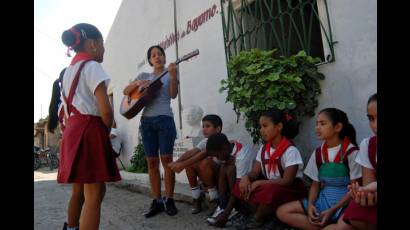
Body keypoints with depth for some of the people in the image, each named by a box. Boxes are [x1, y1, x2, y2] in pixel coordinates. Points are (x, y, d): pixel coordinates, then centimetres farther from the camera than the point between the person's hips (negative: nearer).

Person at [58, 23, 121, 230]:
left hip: (72, 133, 9)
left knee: (79, 190, 21)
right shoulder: (91, 66, -8)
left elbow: (65, 113, 20)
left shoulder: (68, 71, 19)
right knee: (94, 195, -6)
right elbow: (105, 110, -18)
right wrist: (106, 131, -1)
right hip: (89, 132, -9)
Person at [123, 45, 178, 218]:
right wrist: (138, 83, -5)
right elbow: (125, 91, 13)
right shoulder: (144, 75, 18)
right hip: (146, 121, 3)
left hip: (164, 119, -3)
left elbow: (173, 95, -6)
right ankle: (157, 201, 10)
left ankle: (169, 200, 4)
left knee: (166, 159, -5)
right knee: (152, 162, 3)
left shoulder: (169, 75, 10)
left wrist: (173, 75, -21)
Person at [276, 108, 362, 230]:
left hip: (344, 202, -6)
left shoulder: (351, 152, -10)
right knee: (282, 212, -9)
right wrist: (310, 204, -10)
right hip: (322, 199, 6)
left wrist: (332, 210, -18)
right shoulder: (318, 153, 6)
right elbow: (315, 183, 9)